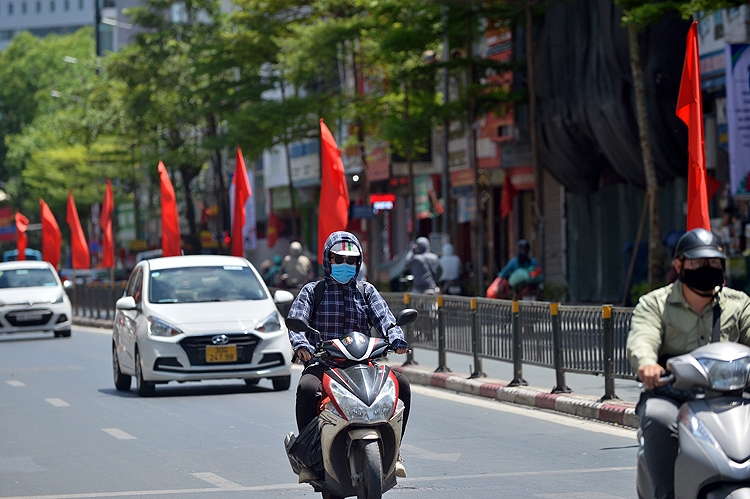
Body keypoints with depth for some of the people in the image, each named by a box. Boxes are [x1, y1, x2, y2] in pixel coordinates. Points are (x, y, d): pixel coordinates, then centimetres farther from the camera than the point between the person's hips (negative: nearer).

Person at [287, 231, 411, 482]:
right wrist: (301, 344, -27)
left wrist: (395, 338, -22)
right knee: (306, 388, -36)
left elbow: (383, 317, 1)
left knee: (401, 383, -21)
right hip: (321, 363, -2)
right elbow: (295, 320, -4)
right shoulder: (312, 291, 12)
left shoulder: (366, 291, 18)